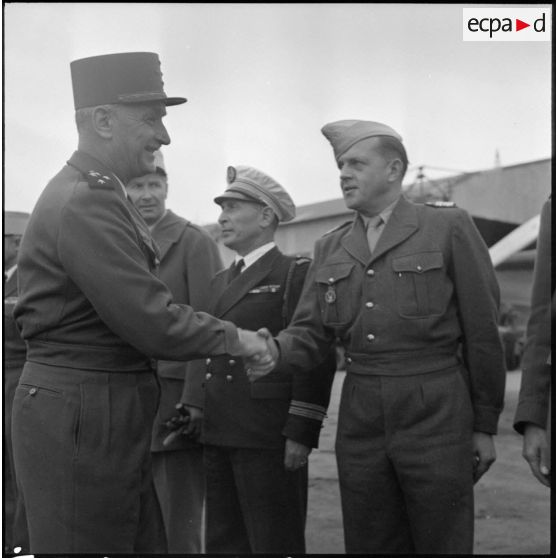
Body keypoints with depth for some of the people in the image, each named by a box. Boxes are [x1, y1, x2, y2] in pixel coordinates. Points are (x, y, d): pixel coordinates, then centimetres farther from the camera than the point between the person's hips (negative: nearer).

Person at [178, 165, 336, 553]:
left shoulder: (298, 274, -4)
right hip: (217, 436, 7)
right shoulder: (219, 282, 20)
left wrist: (300, 435, -17)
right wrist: (191, 411, 7)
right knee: (223, 543, 11)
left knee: (275, 543, -1)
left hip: (270, 437, -7)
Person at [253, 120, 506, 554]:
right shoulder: (330, 249, 13)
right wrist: (278, 350, -15)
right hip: (360, 421, 4)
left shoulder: (449, 227, -2)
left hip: (436, 418, -4)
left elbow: (482, 331, -2)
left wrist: (485, 425, -2)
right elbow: (311, 331, 8)